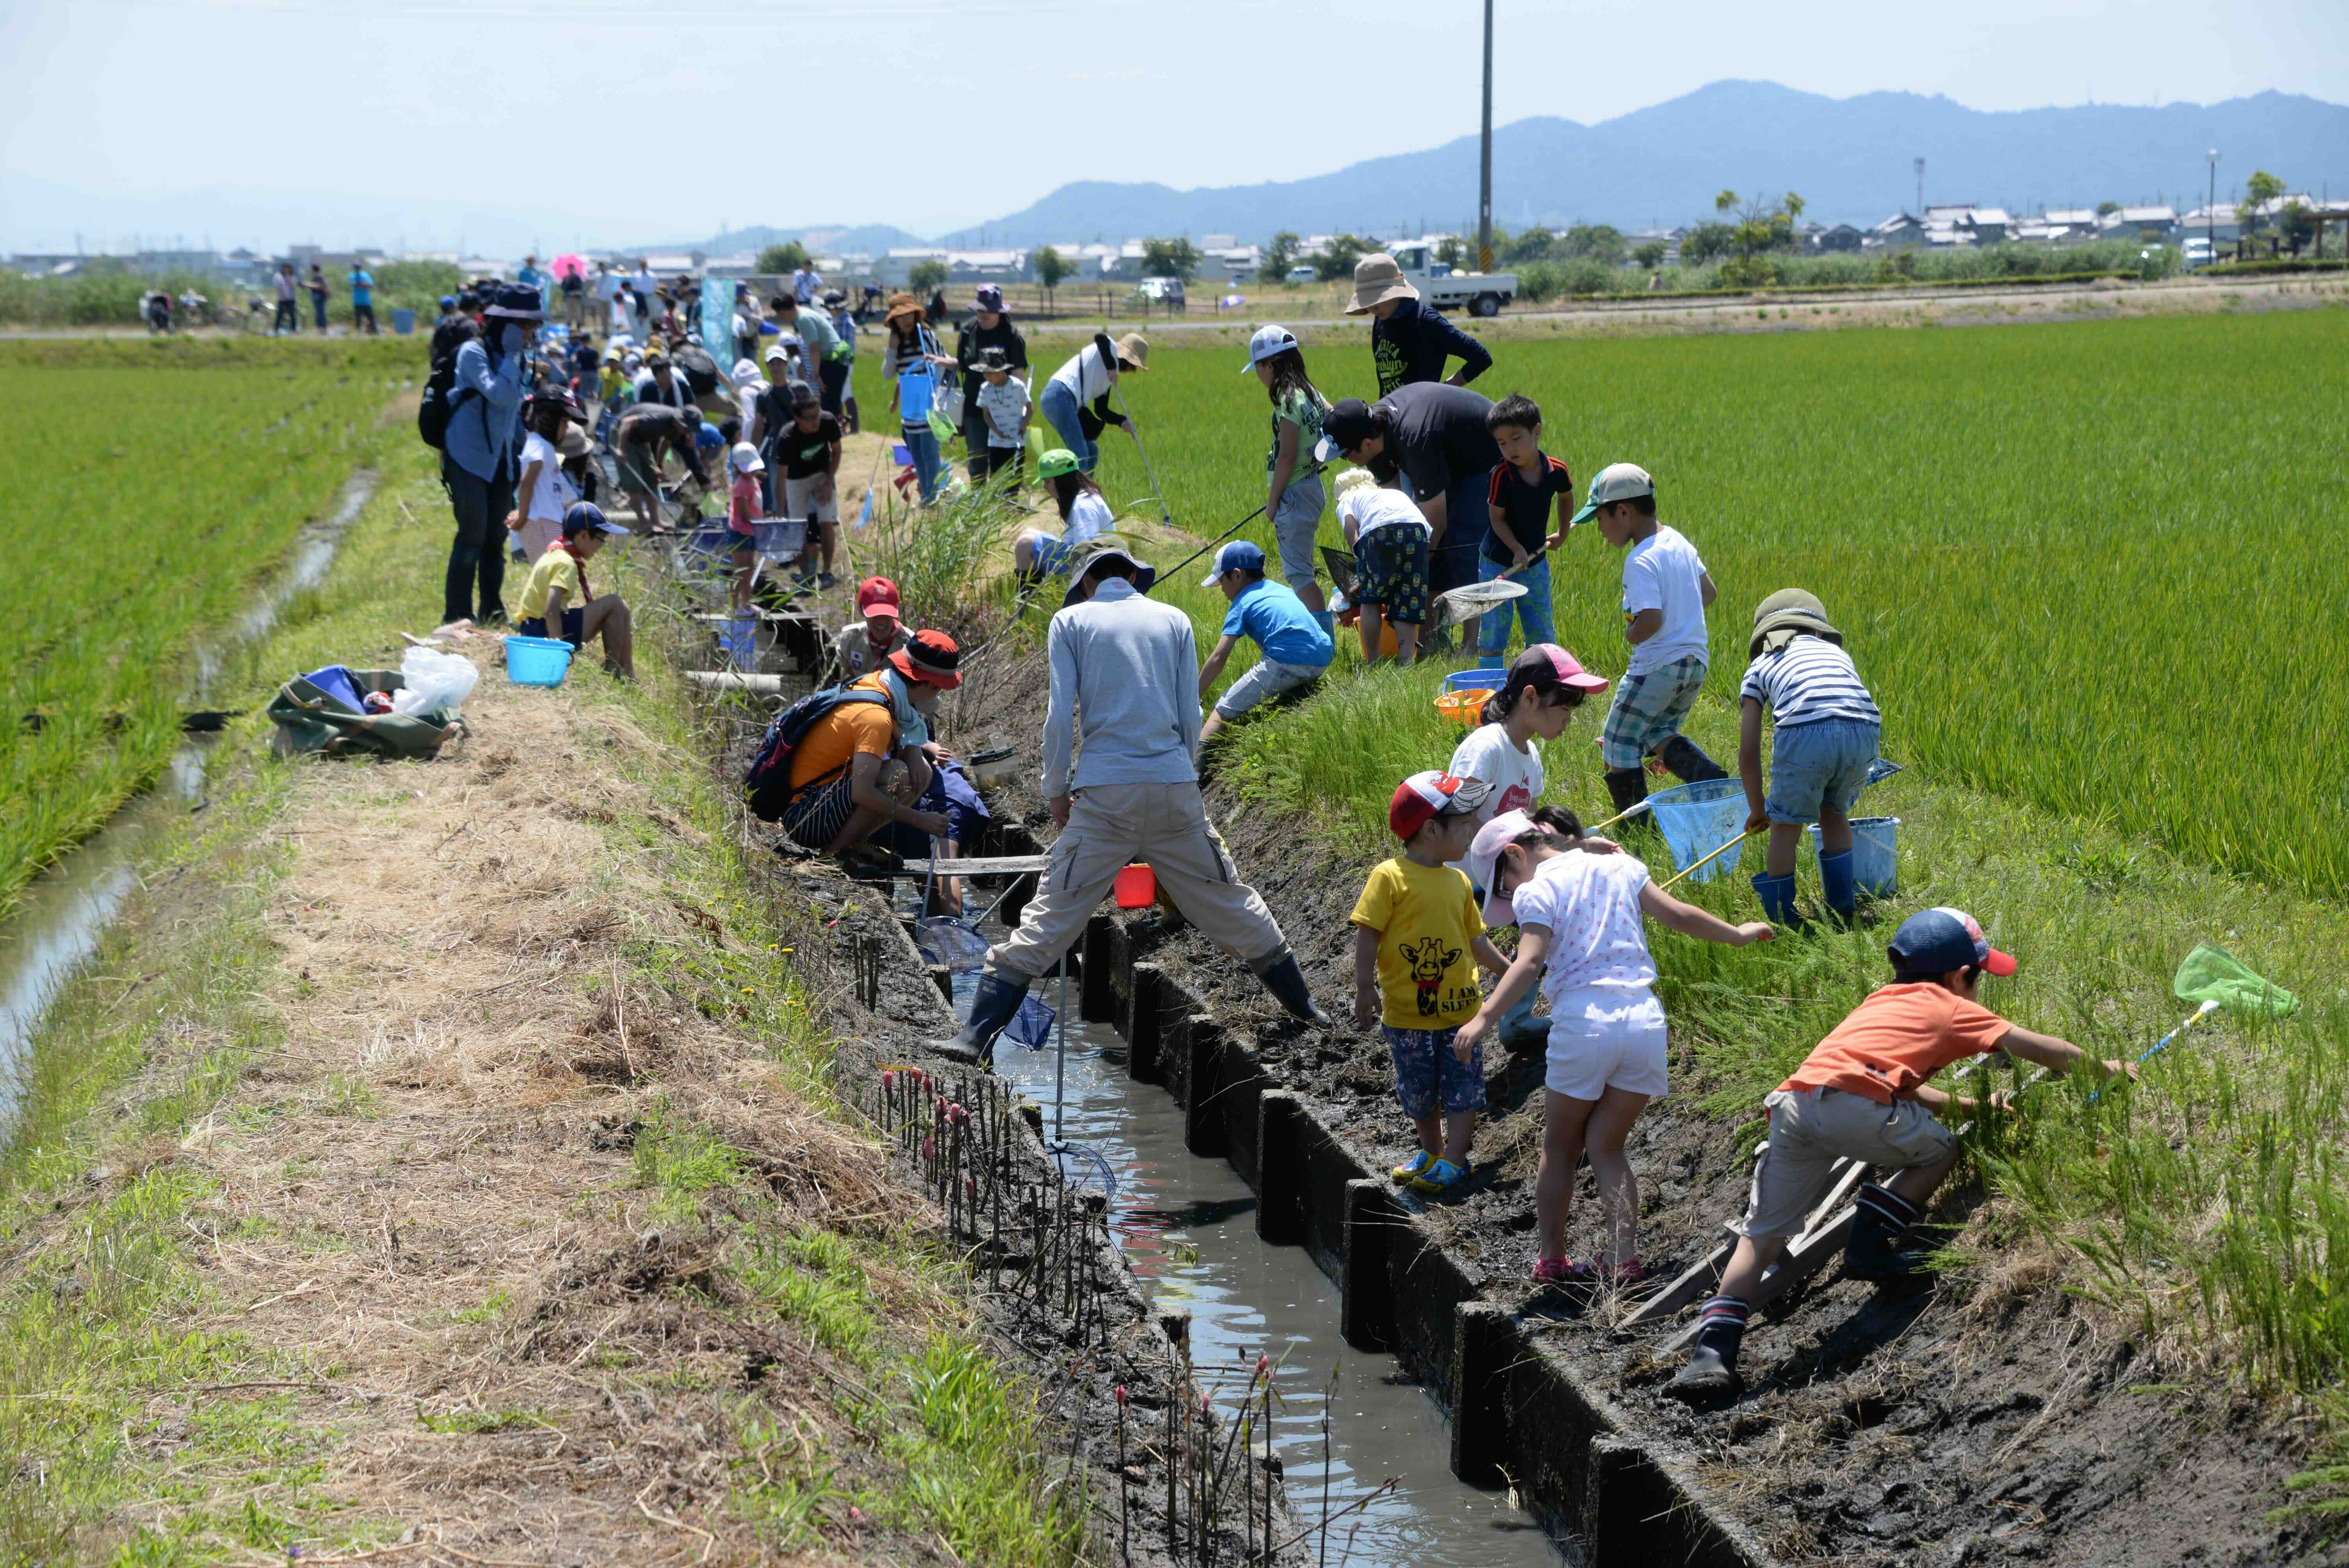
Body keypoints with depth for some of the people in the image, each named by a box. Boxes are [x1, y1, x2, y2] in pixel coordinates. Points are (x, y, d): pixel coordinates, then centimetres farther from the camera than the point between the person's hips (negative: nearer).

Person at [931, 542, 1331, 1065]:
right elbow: (1191, 714, 10)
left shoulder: (1072, 621, 7)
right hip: (1174, 787, 2)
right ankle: (1303, 1006, 24)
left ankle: (978, 1035, -10)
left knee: (1050, 917, -4)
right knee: (1228, 903, 15)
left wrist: (1056, 791, 8)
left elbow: (1061, 715, -1)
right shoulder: (1173, 619, 13)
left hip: (1105, 793, -2)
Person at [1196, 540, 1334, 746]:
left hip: (1287, 665, -7)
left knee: (1226, 709, -8)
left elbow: (1218, 659, 0)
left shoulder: (1242, 604, 7)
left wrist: (1194, 699, 3)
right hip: (1322, 659, 7)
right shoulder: (1281, 589, 27)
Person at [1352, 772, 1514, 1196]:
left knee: (1463, 1086, 0)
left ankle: (1454, 1160, 6)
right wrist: (1365, 990, -15)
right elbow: (1368, 935, -12)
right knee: (1418, 1089, 10)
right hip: (1407, 1010, -3)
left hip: (1460, 1005, 3)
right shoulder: (1390, 877, -12)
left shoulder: (1458, 882, 4)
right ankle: (1430, 1151, 29)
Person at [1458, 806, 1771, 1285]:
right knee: (1606, 1146, 14)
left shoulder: (1535, 891, 1)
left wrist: (1484, 1019, -21)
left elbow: (1529, 964, -14)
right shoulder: (1620, 866, 16)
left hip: (1584, 1021, -4)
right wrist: (1738, 934, 31)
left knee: (1559, 1147, 15)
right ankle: (1624, 1258, 1)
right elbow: (1677, 915, 16)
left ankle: (1551, 1258, 19)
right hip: (1645, 1018, 4)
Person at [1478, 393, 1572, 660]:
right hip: (1498, 563, -3)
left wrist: (1563, 534, 22)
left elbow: (1567, 495, 13)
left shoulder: (1556, 471, -10)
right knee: (1493, 631, 0)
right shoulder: (1501, 475, -20)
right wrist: (1517, 549, -25)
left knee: (1542, 633, 8)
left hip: (1535, 561, 3)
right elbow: (1497, 519, -13)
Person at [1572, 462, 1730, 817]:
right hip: (1695, 662, 9)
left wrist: (1631, 634, -9)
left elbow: (1650, 620, -29)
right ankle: (1711, 778, 0)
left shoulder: (1640, 561, -20)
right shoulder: (1679, 543, 8)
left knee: (1619, 743, 5)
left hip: (1657, 666, -9)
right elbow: (1708, 592, 20)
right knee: (1659, 735, 22)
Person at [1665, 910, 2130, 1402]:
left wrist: (1972, 1104, 47)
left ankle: (1712, 1349, -5)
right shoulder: (1950, 1008, 19)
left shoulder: (1882, 1002, 37)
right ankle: (1869, 1246, 7)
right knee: (1940, 1150, 20)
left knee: (1763, 1235, 9)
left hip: (1791, 1102, 6)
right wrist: (2101, 1068, 36)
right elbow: (2039, 1049, 21)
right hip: (1852, 1104, -6)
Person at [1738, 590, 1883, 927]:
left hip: (1806, 732, -3)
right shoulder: (1836, 653, 38)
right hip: (1865, 731, 3)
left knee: (1785, 826, 15)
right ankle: (1843, 908, 31)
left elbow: (1748, 751, 27)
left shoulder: (1761, 666, 29)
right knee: (1834, 811, 28)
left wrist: (1757, 810, 39)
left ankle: (1781, 922, 20)